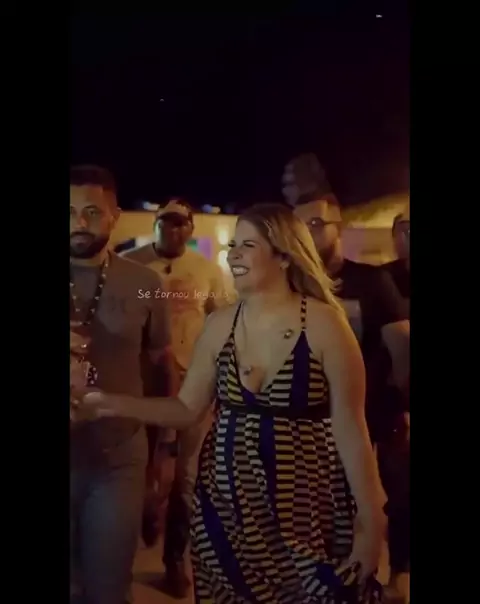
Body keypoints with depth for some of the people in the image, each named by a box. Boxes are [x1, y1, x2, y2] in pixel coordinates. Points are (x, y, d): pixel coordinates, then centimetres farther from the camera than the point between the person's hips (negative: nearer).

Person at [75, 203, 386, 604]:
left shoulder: (324, 323, -13)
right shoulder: (220, 324, 1)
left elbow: (349, 427, -12)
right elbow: (187, 409, 6)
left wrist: (371, 521, -10)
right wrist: (113, 404, -6)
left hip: (307, 506, -4)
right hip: (228, 501, 4)